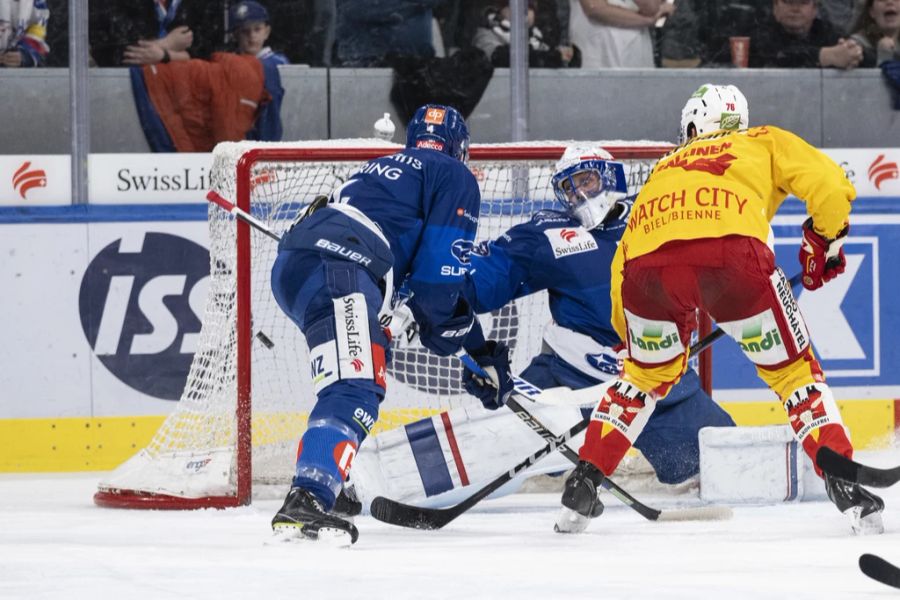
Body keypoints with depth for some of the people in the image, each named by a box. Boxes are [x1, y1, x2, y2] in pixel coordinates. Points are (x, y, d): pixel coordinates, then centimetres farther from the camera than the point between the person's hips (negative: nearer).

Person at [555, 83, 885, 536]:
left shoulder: (665, 168, 40)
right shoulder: (765, 143, 32)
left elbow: (624, 261, 35)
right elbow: (829, 185, 16)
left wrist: (629, 337, 45)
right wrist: (825, 240, 33)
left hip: (647, 260, 3)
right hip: (731, 249, -3)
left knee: (647, 374, 29)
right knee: (793, 371, 13)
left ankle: (583, 484, 24)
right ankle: (846, 489, 2)